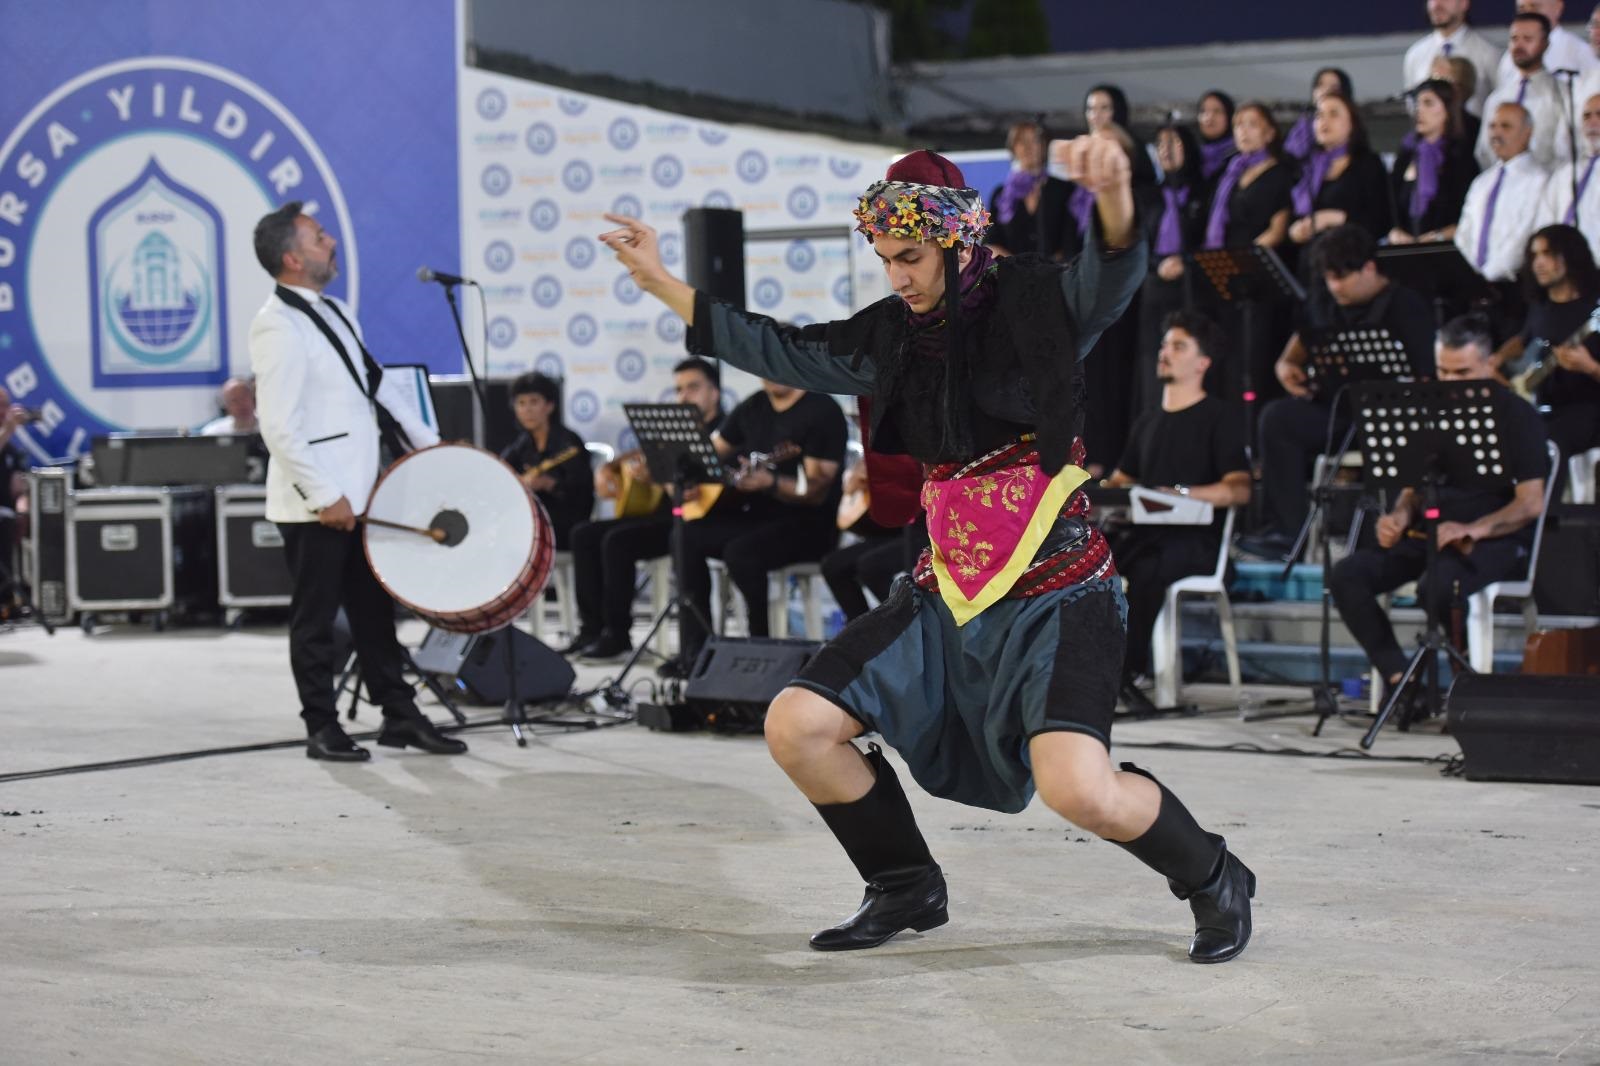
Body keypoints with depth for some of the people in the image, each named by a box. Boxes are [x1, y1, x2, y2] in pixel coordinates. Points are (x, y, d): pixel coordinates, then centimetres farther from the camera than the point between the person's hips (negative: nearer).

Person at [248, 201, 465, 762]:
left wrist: (430, 446, 15)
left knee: (374, 611, 14)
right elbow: (279, 427, -21)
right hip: (316, 504, -9)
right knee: (315, 620, 2)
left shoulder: (334, 311, 13)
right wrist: (325, 496, -21)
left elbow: (377, 384, 20)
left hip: (357, 495, 9)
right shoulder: (278, 326, -16)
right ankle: (322, 730, 11)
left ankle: (399, 716, 21)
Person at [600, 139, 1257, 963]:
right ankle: (907, 888, 20)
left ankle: (1212, 879, 5)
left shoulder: (1039, 304, -9)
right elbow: (784, 352, 19)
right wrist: (662, 285, 20)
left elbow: (1112, 276, -29)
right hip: (948, 593, 7)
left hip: (1057, 593, -6)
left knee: (1077, 789, -27)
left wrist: (1114, 199, -52)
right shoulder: (894, 337, 8)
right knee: (796, 728, -3)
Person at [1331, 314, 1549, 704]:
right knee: (1347, 576, -18)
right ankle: (1398, 676, -15)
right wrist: (1399, 517, -4)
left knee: (1438, 585, -38)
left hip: (1496, 539, -6)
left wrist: (1471, 530, -25)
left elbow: (1531, 504, -9)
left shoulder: (1516, 416, -2)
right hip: (1428, 534, 6)